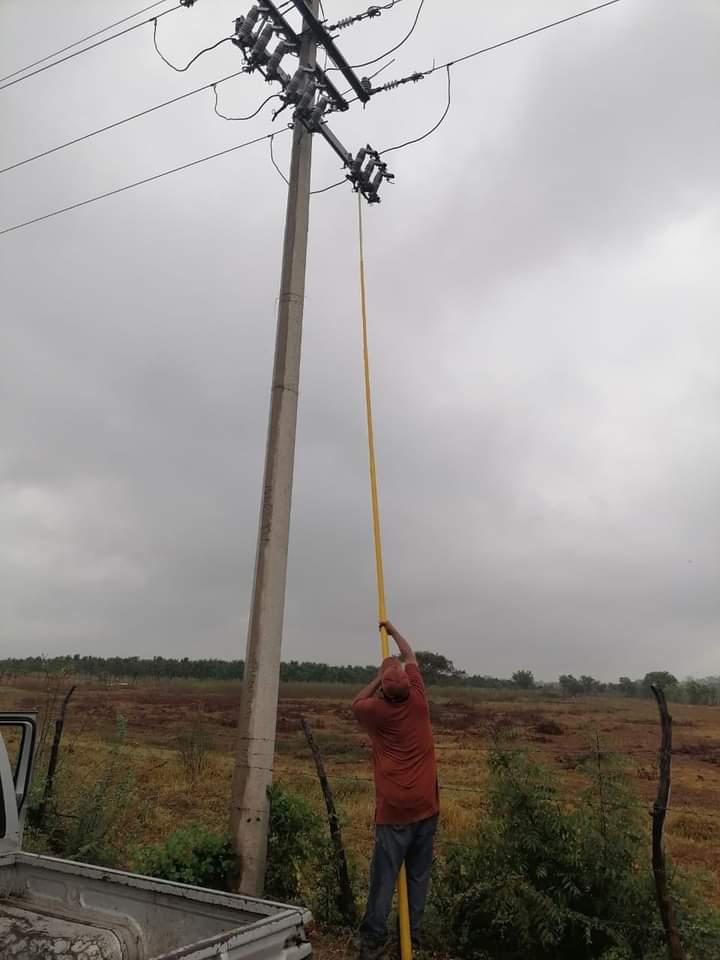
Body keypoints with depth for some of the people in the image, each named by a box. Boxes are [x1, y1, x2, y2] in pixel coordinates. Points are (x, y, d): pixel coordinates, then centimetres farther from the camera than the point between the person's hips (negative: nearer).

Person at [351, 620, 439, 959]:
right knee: (418, 875, 12)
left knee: (384, 876, 5)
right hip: (426, 807, 3)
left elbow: (356, 703, 15)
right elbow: (410, 657, 12)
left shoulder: (377, 710, -10)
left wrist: (379, 677, 11)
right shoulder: (418, 700, -4)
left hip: (394, 809, -3)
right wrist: (393, 630, 23)